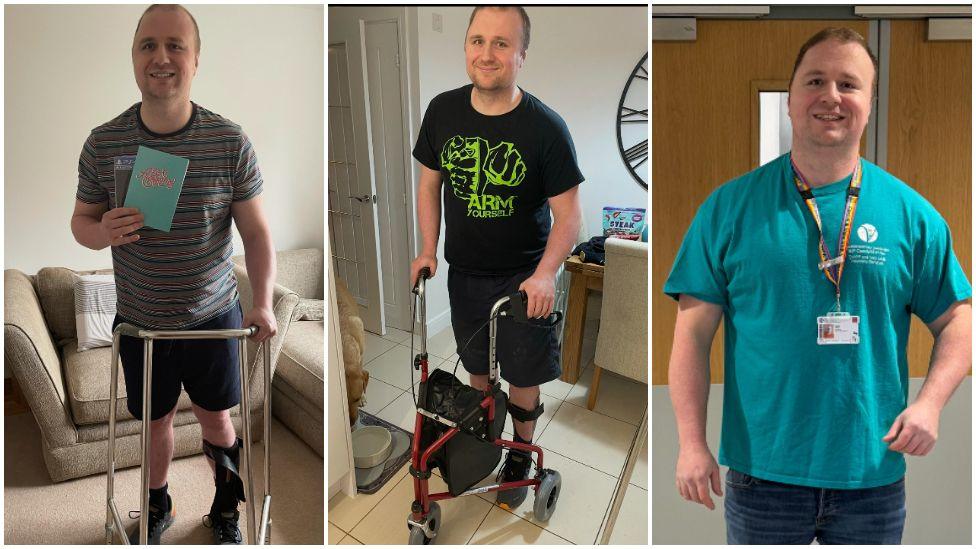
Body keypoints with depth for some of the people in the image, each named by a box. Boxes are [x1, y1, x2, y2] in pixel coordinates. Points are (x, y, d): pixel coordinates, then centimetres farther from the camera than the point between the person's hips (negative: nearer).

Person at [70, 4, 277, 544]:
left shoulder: (231, 143, -13)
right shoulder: (102, 144, -9)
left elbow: (256, 232, -8)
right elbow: (81, 220, 3)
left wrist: (263, 301, -20)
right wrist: (104, 233, -21)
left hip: (213, 316, -1)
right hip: (139, 319, 1)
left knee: (216, 420, 15)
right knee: (156, 422, 19)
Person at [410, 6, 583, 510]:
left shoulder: (545, 127, -18)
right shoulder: (442, 111, -6)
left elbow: (567, 214, -14)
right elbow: (429, 184, 6)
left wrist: (545, 273, -27)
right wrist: (428, 249, -2)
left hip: (523, 277, -3)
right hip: (464, 271, 4)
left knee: (523, 374, 10)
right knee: (477, 365, 20)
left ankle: (520, 455, 34)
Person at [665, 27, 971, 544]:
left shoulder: (911, 214, 0)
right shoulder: (730, 206, -5)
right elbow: (694, 331, -5)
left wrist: (928, 404, -10)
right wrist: (692, 443, -10)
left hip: (874, 476, 2)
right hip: (760, 474, -1)